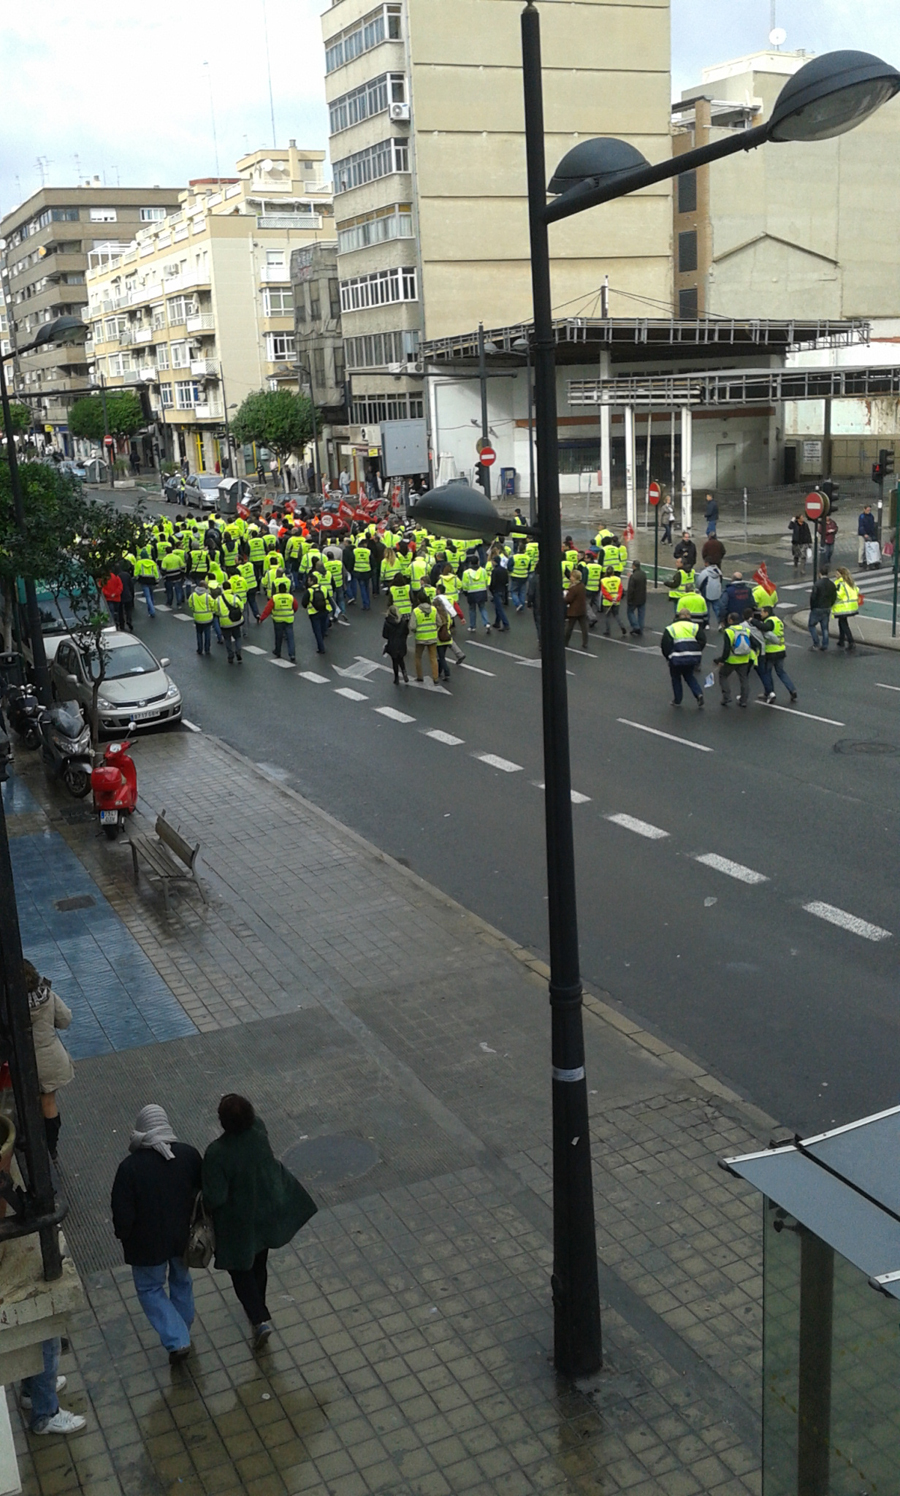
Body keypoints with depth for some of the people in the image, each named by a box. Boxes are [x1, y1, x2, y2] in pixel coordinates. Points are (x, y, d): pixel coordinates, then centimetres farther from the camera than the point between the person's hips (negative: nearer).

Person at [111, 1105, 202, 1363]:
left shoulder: (130, 1167, -26)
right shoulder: (189, 1155, -15)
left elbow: (122, 1214, -20)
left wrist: (124, 1236, 1)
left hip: (148, 1244, -4)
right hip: (183, 1236, 4)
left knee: (150, 1289, 20)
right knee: (181, 1282, 28)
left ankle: (177, 1340, 11)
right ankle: (183, 1331, 47)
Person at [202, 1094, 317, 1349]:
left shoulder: (217, 1153, -34)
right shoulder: (259, 1131, -20)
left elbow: (215, 1198, -28)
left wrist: (204, 1204, -7)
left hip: (237, 1224, -5)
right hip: (266, 1215, 5)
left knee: (240, 1270, 17)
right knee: (259, 1263, 27)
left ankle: (260, 1319, 7)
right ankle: (258, 1308, 48)